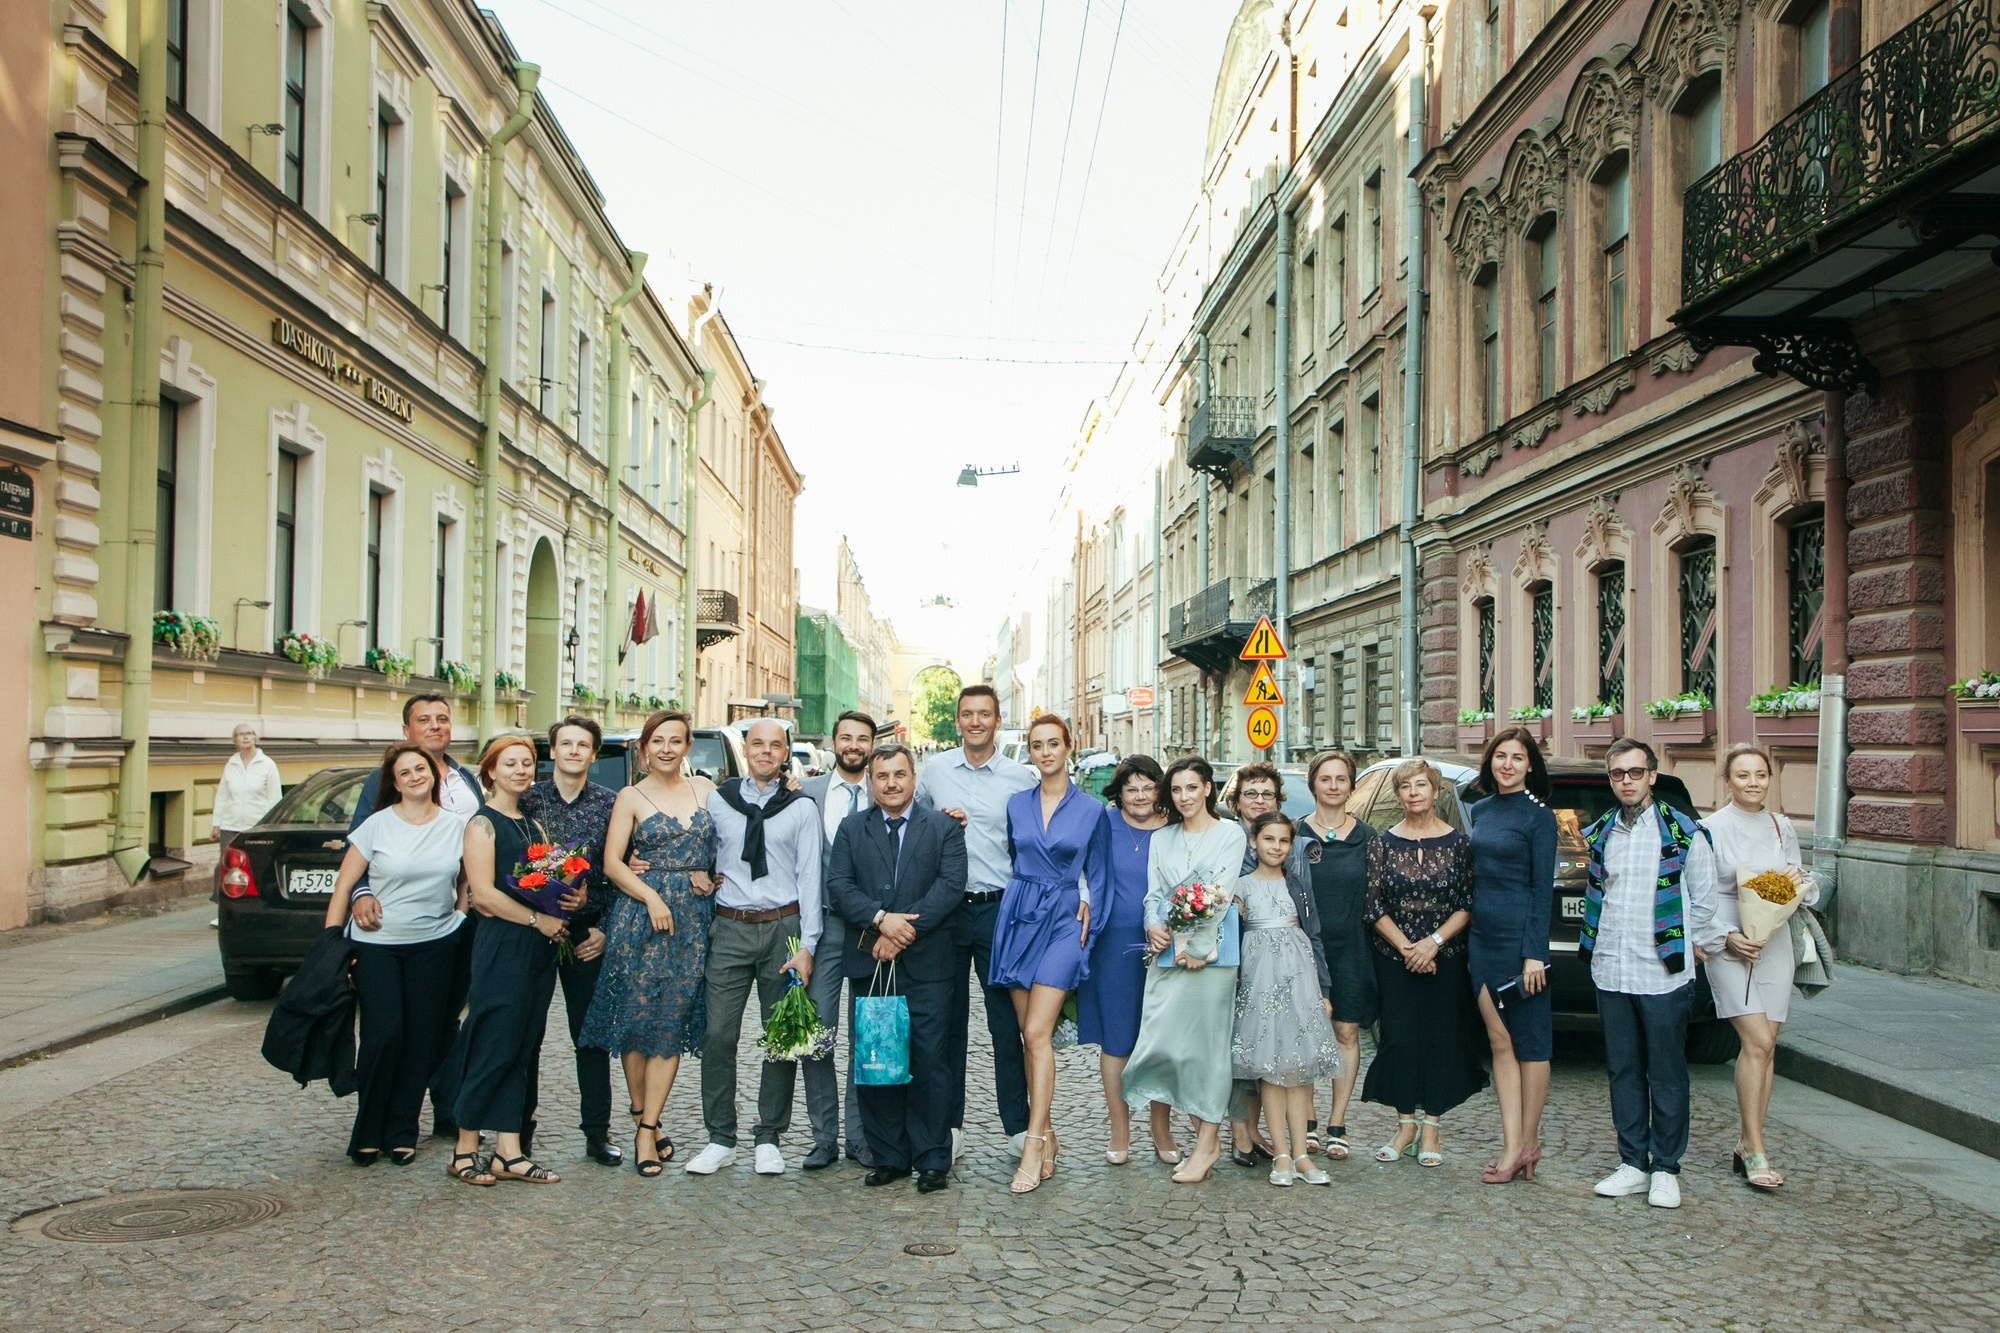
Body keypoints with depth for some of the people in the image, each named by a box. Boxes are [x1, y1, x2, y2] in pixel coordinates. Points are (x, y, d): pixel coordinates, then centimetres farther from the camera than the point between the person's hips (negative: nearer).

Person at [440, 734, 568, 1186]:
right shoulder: (482, 824, -4)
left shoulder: (533, 825, 17)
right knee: (494, 1047, -6)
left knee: (523, 1049, 6)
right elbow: (484, 893, -13)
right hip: (500, 947, -7)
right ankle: (466, 1150, 4)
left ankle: (509, 1152, 9)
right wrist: (536, 918, -15)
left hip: (537, 949, 7)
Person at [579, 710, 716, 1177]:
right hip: (638, 918, -2)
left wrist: (711, 878, -2)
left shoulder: (704, 789, 12)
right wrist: (651, 898, -15)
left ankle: (647, 1129, 2)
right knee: (635, 1017, -2)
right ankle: (641, 1115, 14)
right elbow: (612, 862, -3)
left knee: (672, 1023, -1)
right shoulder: (631, 798, 4)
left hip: (691, 919, 2)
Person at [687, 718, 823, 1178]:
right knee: (718, 1036, -2)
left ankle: (769, 1139, 15)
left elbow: (809, 878, 0)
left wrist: (806, 945, -6)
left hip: (783, 927, -1)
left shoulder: (802, 808, 3)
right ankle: (721, 1140, 9)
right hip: (730, 928, 1)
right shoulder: (717, 800, 7)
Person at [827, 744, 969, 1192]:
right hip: (870, 965, 2)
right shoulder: (851, 828, 12)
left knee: (930, 1062, -2)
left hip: (927, 965, -2)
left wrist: (905, 930, -14)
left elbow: (951, 886, -5)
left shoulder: (943, 828, 6)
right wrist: (881, 919, -15)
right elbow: (838, 884, 1)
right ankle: (887, 1157, 15)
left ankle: (932, 1160, 6)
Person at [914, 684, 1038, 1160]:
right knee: (947, 1019, 9)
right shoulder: (934, 770, 6)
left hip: (1000, 908, -2)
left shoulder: (1022, 778, -1)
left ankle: (1019, 1125, 11)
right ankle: (949, 1124, 19)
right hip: (944, 907, 2)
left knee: (1007, 1020, 1)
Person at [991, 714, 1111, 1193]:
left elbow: (1096, 876, 7)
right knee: (1028, 1034, 4)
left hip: (1063, 922, -3)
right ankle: (1046, 1135, 15)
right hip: (1018, 918, 3)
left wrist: (1087, 911, -4)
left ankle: (1033, 1147, -12)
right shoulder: (1016, 805, 8)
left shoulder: (1091, 810, 2)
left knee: (1037, 1032, -13)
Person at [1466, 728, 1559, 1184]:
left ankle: (1527, 1141, 13)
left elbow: (1543, 888, -9)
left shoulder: (1538, 816, -6)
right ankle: (1513, 1146, 9)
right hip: (1481, 937, 6)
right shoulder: (1479, 811, 12)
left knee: (1529, 1042, 3)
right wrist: (1465, 937, 11)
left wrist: (1535, 953, -14)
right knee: (1498, 1040, 6)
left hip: (1518, 936, -6)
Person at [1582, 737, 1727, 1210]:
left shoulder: (1685, 834, -3)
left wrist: (1704, 945, 5)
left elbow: (1703, 901, 4)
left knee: (1667, 1076, 3)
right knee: (1623, 1072, 9)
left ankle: (1665, 1170, 13)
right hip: (1610, 973, 4)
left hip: (1664, 975, -4)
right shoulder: (1598, 835, 9)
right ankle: (1633, 1164, 18)